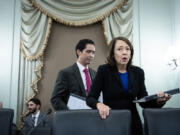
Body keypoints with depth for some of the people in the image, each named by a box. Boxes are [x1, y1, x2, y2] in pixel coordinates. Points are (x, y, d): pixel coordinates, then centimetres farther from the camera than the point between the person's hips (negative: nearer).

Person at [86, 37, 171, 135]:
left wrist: (158, 101, -17)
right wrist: (99, 104, -31)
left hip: (133, 123, 3)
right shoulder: (104, 70, -8)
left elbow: (143, 101, 2)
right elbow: (90, 98, -10)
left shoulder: (138, 72, 1)